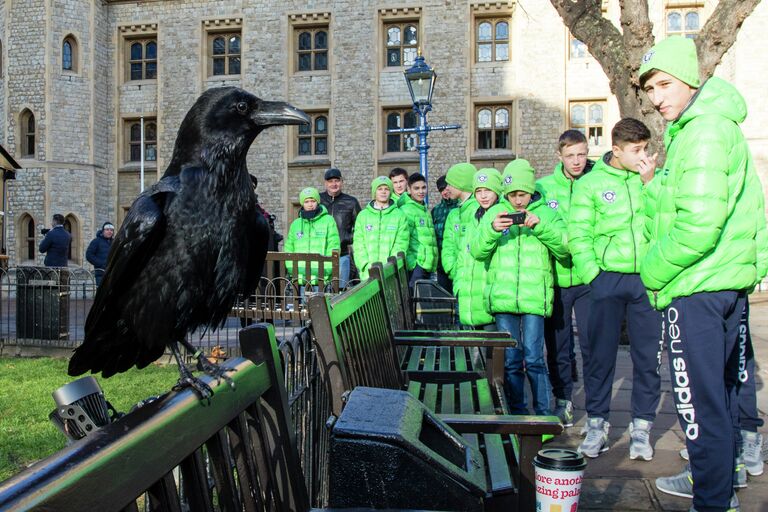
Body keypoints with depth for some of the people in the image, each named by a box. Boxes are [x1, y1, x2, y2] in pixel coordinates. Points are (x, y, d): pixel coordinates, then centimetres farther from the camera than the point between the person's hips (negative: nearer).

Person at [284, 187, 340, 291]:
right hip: (299, 278, 3)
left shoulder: (328, 220, 4)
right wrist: (291, 269, 4)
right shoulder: (295, 224, 16)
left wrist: (327, 269, -11)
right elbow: (288, 249, 18)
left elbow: (334, 248, -1)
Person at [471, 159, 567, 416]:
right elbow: (477, 251, 5)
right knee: (510, 360, 6)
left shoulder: (546, 213, 9)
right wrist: (491, 229, -12)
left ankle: (543, 415, 7)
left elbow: (565, 248, -2)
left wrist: (541, 227, -14)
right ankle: (517, 415, 18)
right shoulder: (495, 212, 12)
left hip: (535, 296, -2)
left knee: (533, 358, -6)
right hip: (502, 296, 2)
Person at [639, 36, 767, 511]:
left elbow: (699, 224, -25)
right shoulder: (719, 126, 16)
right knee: (720, 389, 21)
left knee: (700, 400, -2)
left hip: (698, 288, -11)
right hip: (729, 283, 11)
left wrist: (653, 272, -12)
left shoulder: (703, 131, -16)